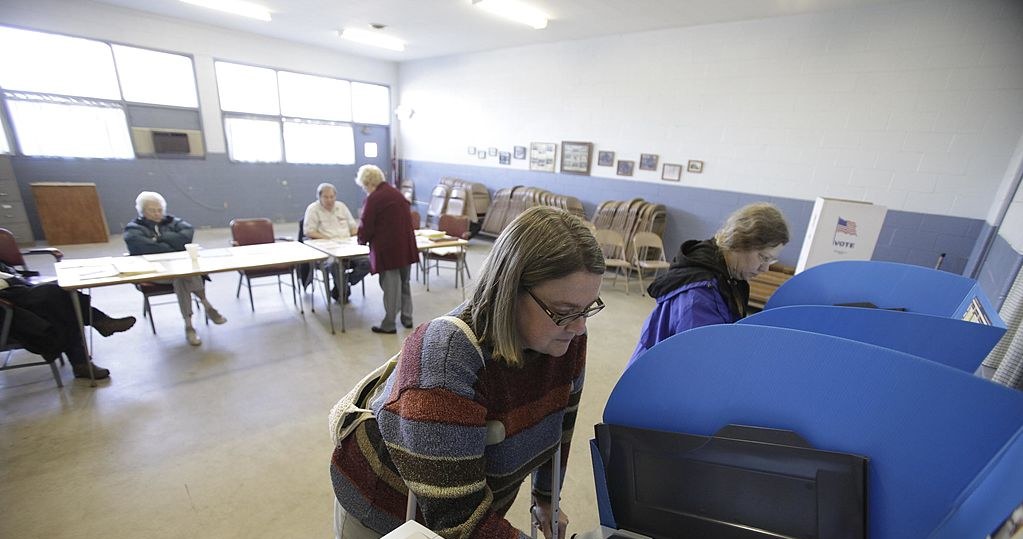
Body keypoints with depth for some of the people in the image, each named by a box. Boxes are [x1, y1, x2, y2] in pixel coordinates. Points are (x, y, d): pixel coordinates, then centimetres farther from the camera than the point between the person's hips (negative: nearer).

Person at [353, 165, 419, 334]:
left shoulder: (374, 199, -11)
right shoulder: (396, 193, 13)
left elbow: (366, 226, -10)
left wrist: (362, 240, 12)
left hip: (388, 249, -7)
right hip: (406, 246, 7)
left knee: (391, 286, 2)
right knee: (404, 283, 17)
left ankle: (389, 324, 13)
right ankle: (407, 318, 27)